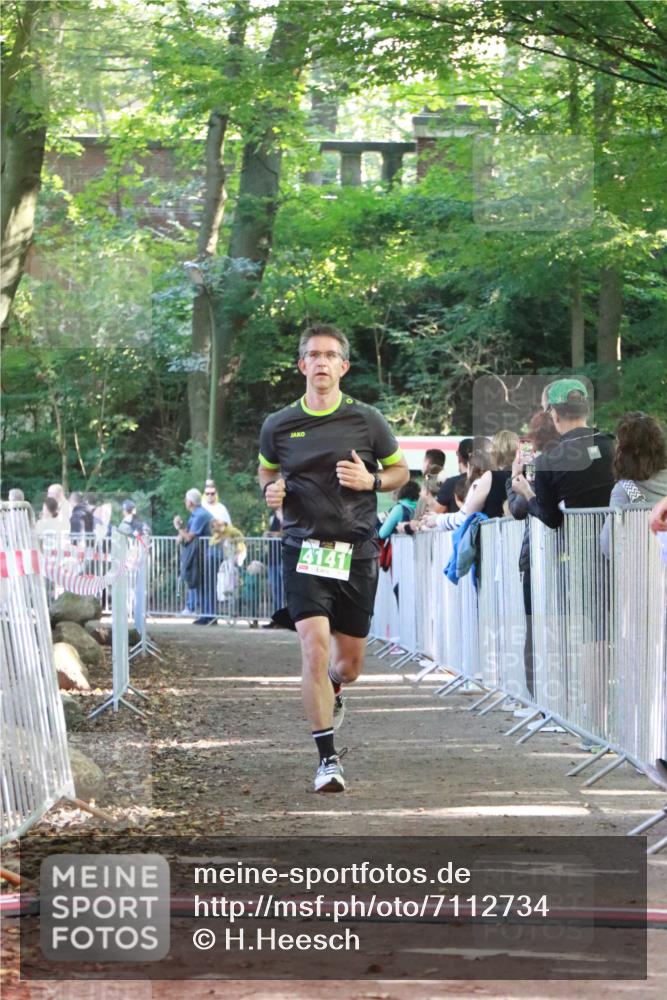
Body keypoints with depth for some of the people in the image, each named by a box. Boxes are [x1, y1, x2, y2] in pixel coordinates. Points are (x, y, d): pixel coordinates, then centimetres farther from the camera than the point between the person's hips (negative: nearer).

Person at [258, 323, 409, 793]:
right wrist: (272, 490, -2)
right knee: (314, 647, -17)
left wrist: (371, 480, -9)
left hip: (357, 550, 1)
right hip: (304, 549, -1)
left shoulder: (367, 420, 1)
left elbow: (400, 471, 12)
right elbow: (266, 471, 21)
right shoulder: (279, 425, 3)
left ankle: (332, 693, 48)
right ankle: (328, 758, -12)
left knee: (350, 660, 9)